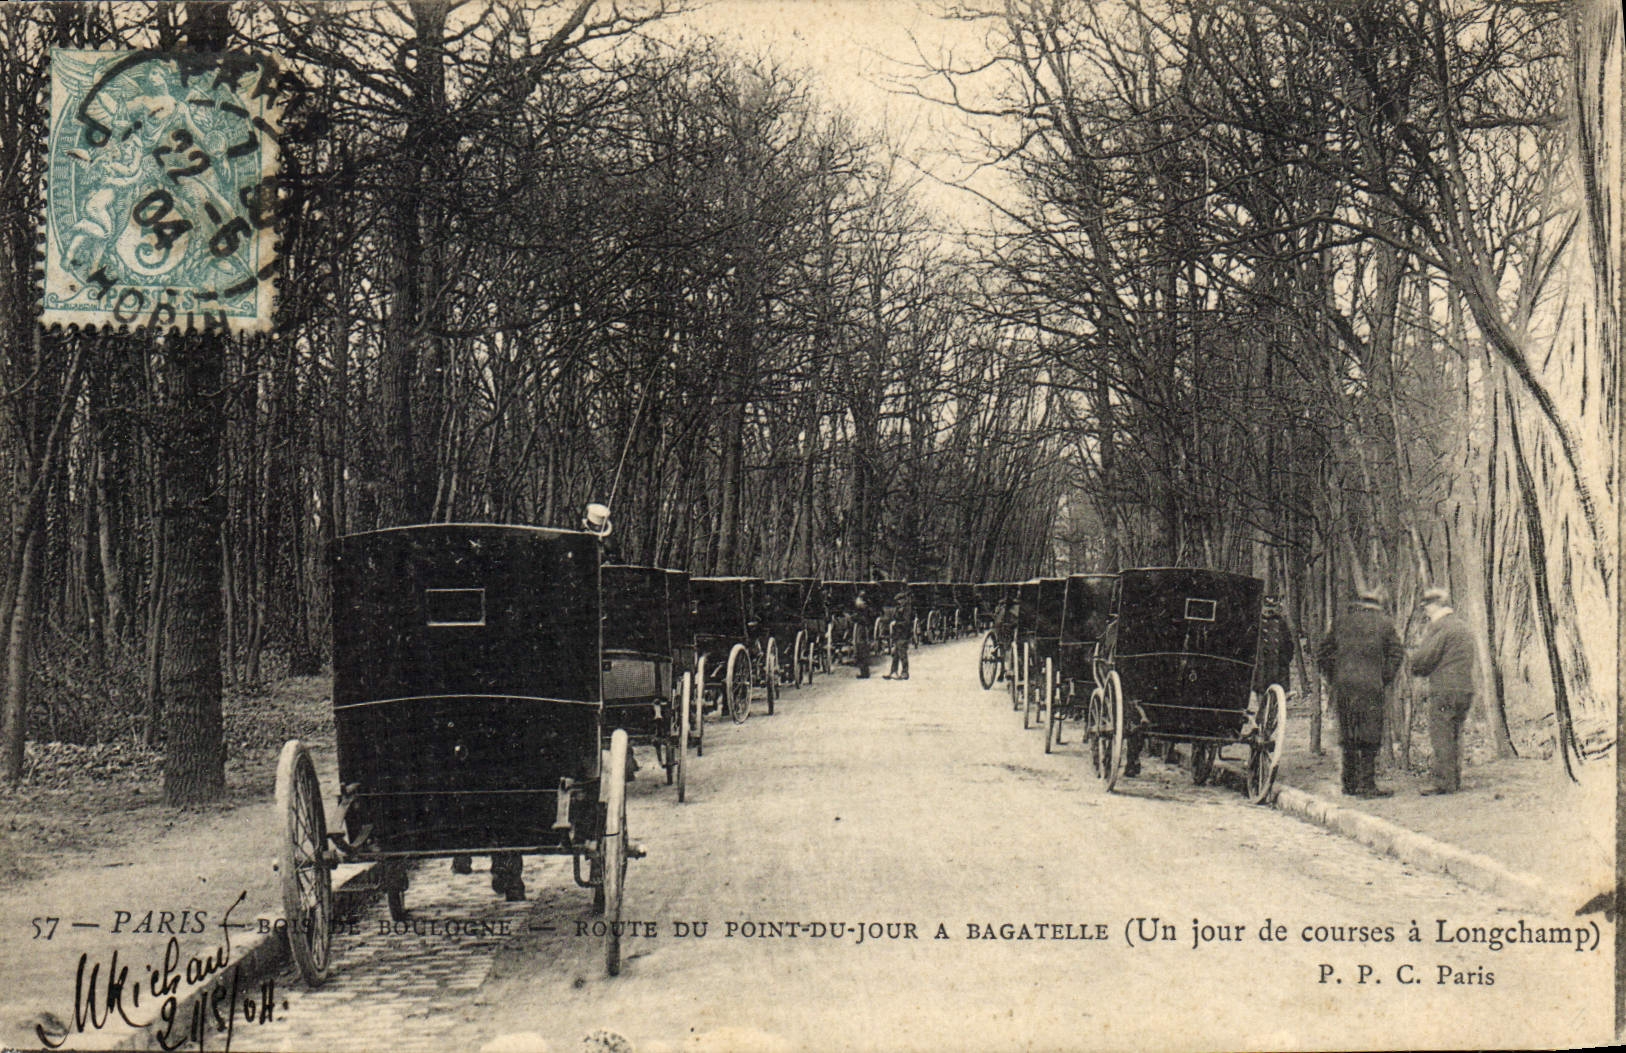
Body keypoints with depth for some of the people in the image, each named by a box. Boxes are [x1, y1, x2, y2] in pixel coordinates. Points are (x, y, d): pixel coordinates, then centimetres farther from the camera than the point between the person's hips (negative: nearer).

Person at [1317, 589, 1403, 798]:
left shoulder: (1340, 622, 11)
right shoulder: (1384, 622, 4)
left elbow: (1322, 655, 12)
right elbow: (1397, 653, -1)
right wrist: (1386, 680, 5)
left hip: (1343, 687, 3)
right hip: (1371, 686, -3)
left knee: (1347, 738, 9)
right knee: (1369, 737, 0)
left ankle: (1349, 784, 12)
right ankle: (1367, 784, -4)